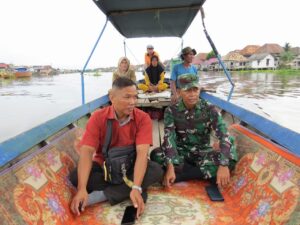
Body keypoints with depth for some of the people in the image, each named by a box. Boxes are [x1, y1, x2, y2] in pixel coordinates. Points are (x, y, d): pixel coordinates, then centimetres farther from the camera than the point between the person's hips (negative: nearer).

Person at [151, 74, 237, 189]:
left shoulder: (209, 109, -9)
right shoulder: (171, 111, -9)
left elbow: (224, 136, -20)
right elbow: (169, 138, -20)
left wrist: (223, 165, -35)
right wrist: (170, 167, -34)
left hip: (203, 152, 0)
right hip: (181, 152, 0)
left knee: (230, 158, -29)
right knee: (156, 155, -29)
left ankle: (179, 174, -21)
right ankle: (206, 174, -21)